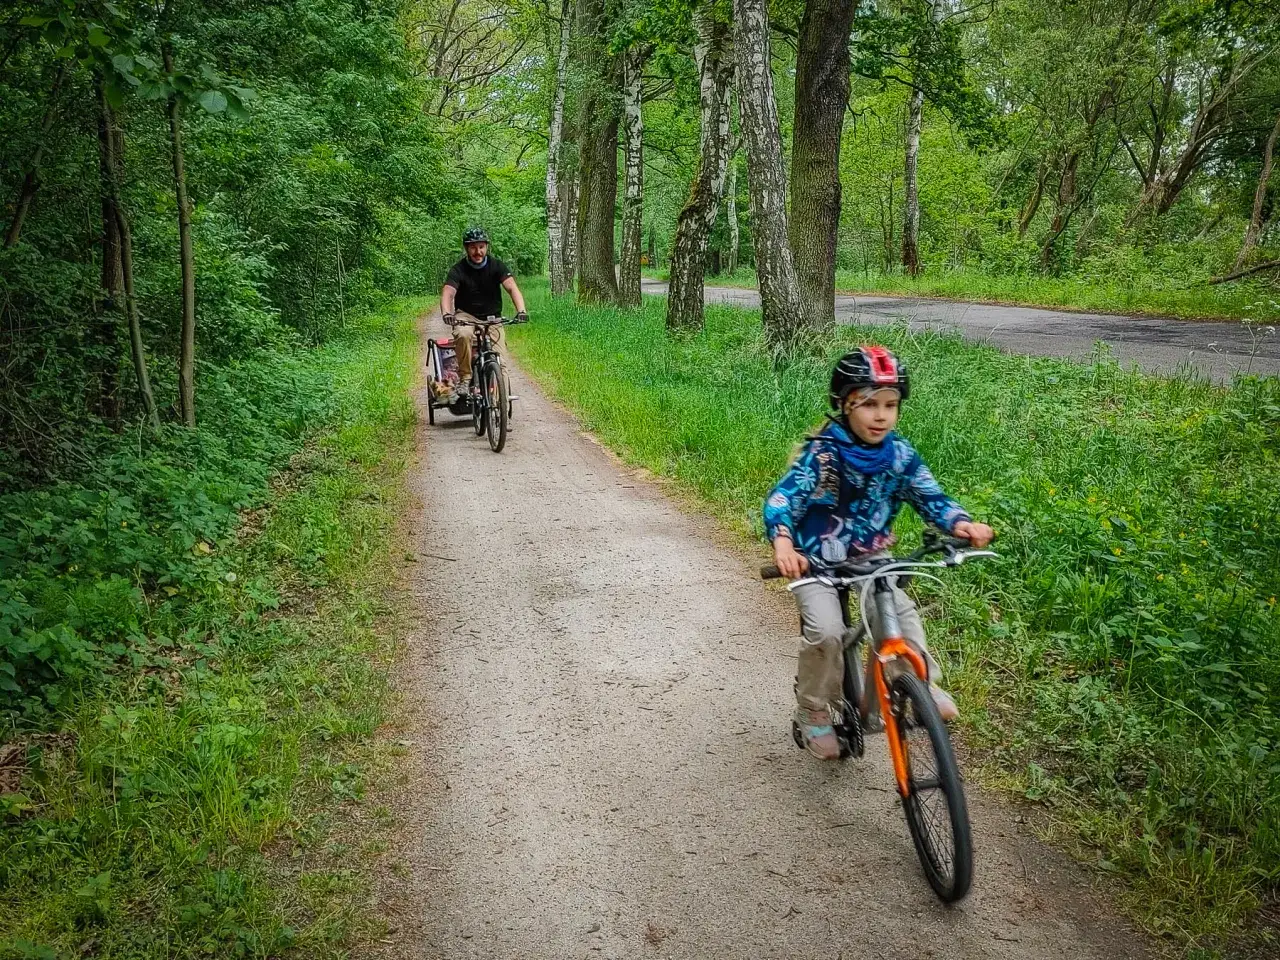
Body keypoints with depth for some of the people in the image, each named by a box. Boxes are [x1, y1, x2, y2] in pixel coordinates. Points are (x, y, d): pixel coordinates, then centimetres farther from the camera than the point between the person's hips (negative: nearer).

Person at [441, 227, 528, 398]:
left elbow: (512, 288, -21)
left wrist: (521, 311, -40)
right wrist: (447, 314, -47)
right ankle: (465, 379, -22)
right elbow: (448, 293, -25)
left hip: (491, 318, 1)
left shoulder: (496, 266, -8)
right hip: (466, 315, -1)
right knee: (463, 335, -36)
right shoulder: (458, 270, -11)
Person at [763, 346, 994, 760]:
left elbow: (930, 497, -7)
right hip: (816, 562, -4)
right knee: (826, 631, -21)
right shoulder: (823, 454, -22)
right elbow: (781, 500, -29)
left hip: (870, 558, 4)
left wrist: (961, 523, -30)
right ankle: (813, 710, 2)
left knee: (901, 613, -20)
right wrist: (783, 544, -49)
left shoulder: (900, 456, -8)